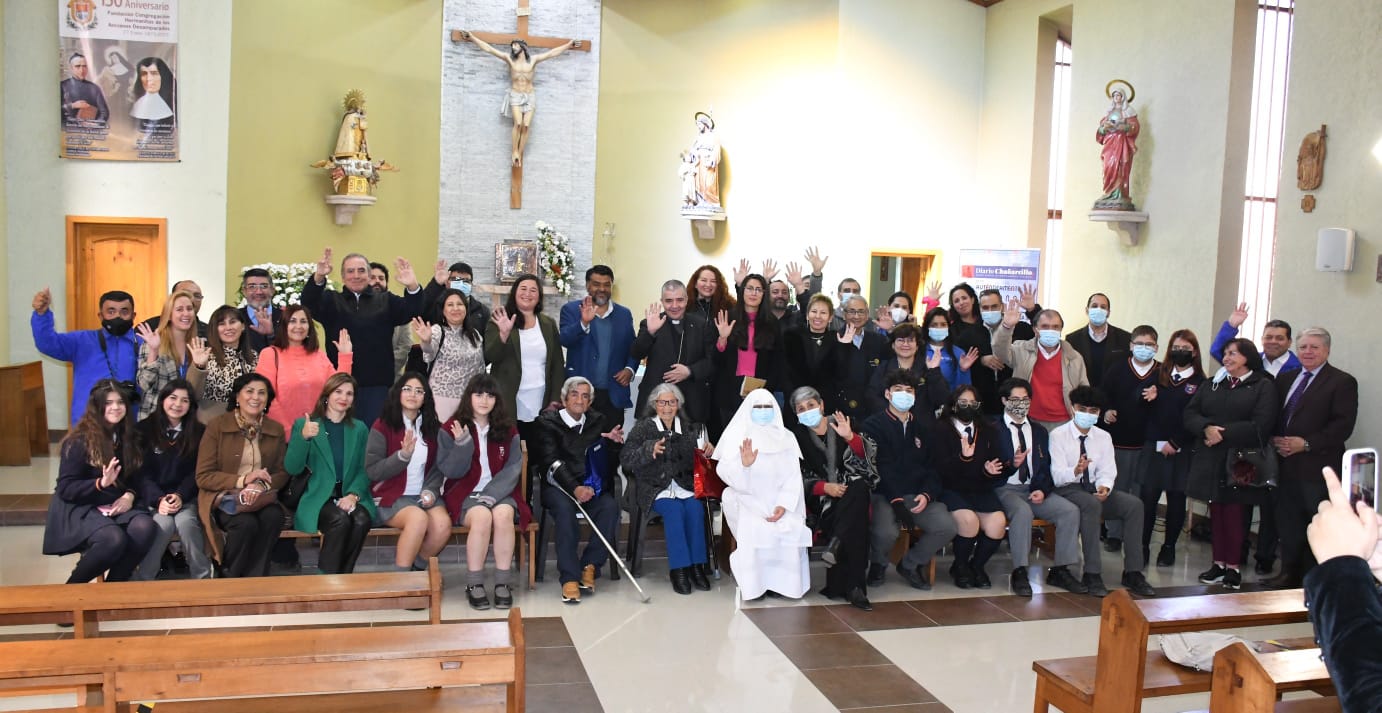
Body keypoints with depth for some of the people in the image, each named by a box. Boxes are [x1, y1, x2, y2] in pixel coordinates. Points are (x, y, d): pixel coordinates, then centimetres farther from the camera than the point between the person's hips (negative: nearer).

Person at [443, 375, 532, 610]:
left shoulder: (508, 429, 9)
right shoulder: (455, 427, 3)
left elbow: (513, 467, 0)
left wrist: (491, 495, -15)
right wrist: (461, 444, -20)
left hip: (500, 493, 2)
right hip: (466, 494, -1)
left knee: (503, 514, -32)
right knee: (482, 516, -33)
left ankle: (503, 583, -24)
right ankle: (474, 585, -23)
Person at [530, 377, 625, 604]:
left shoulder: (598, 421, 15)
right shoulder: (547, 422, 2)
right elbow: (552, 462, -12)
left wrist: (616, 440, -8)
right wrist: (575, 489, -28)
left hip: (591, 486, 3)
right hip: (557, 485, -3)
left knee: (610, 507, -27)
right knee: (565, 508, -35)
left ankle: (590, 565, -16)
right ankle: (569, 578, -33)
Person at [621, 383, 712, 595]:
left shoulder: (689, 427, 13)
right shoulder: (643, 427, 5)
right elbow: (625, 460, -5)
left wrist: (709, 449, -12)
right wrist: (649, 450, -22)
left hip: (683, 486, 3)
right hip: (655, 488, -2)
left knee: (695, 508, -28)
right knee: (674, 510, -31)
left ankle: (697, 565, -20)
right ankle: (679, 569, -26)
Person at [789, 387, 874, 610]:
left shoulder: (839, 423, 11)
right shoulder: (797, 435, 9)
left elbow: (863, 455, -3)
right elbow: (798, 477, 1)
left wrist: (849, 437, -23)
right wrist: (824, 487, -16)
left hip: (852, 492, 2)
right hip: (820, 496, -2)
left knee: (860, 488, -37)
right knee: (855, 522, -32)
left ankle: (835, 544, -35)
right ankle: (853, 587, -31)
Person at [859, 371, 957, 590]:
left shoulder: (923, 428, 19)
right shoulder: (872, 426, 2)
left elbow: (933, 466, 12)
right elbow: (880, 468, -9)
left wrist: (927, 494, -8)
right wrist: (896, 501, -20)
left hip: (918, 495, 5)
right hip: (884, 495, -4)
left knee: (947, 526, -21)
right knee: (886, 532, -33)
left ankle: (910, 564, 7)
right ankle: (878, 564, 6)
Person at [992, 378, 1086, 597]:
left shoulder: (1039, 432, 18)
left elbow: (1046, 468, 10)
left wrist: (1042, 490, -9)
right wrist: (1011, 465, -26)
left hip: (1035, 490, 5)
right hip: (1006, 490, -5)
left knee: (1070, 510, -18)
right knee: (1022, 511, -36)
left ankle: (1060, 570, -9)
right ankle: (1019, 573, -27)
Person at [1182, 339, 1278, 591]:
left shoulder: (1263, 386, 0)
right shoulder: (1211, 385, 15)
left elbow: (1260, 426, -12)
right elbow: (1190, 414, 6)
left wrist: (1223, 434, -13)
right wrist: (1206, 428, -13)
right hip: (1210, 460, 4)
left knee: (1233, 512, -1)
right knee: (1216, 511, 7)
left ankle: (1233, 567, 9)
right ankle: (1218, 564, 15)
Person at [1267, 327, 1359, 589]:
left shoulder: (1342, 381, -3)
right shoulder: (1285, 378, 16)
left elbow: (1343, 426, -12)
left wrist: (1305, 444, -17)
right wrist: (1274, 439, -3)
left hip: (1318, 467, -5)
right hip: (1286, 466, 6)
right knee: (1288, 524, 11)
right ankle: (1290, 573, 22)